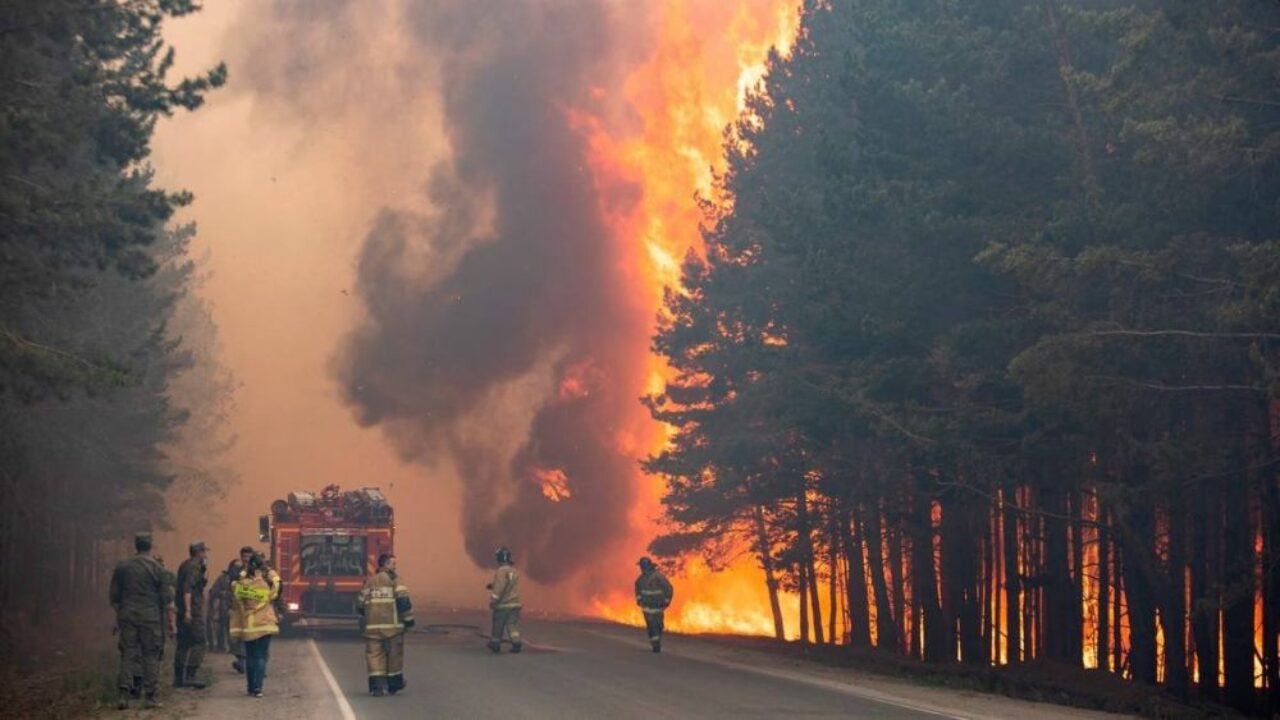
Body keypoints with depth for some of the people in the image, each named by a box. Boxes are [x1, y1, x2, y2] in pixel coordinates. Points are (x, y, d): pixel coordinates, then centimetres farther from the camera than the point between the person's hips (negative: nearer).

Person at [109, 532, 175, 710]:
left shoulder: (121, 567, 6)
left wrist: (118, 615, 21)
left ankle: (124, 695, -5)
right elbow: (166, 598, -2)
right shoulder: (157, 568, -3)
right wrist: (170, 619, 4)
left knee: (127, 655, 4)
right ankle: (150, 696, 1)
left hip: (127, 617, 3)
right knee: (151, 655, 2)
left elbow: (114, 597, 11)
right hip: (150, 617, -3)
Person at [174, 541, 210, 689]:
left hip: (182, 609, 10)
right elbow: (187, 589, -22)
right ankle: (190, 676, -17)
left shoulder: (185, 566, 18)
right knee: (198, 643, -10)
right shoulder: (194, 566, -11)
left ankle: (178, 677, 15)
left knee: (183, 643, 12)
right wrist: (188, 610, -26)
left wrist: (204, 577, 11)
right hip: (193, 609, -10)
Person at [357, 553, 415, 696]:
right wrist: (408, 619, -4)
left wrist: (365, 621, 31)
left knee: (374, 655, 3)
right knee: (394, 654, 10)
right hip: (392, 624, -4)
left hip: (372, 625, 4)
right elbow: (403, 600, -12)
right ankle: (394, 684, 21)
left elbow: (361, 605, 18)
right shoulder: (393, 580, -3)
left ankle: (376, 686, -9)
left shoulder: (369, 581, 14)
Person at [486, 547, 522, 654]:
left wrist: (492, 601, -14)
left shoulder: (502, 571, -15)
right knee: (513, 625, 1)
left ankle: (495, 644, 20)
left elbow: (499, 588, -20)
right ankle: (516, 643, -15)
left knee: (498, 626, 8)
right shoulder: (513, 571, 13)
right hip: (514, 604, 7)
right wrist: (493, 585, 20)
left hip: (503, 605, -7)